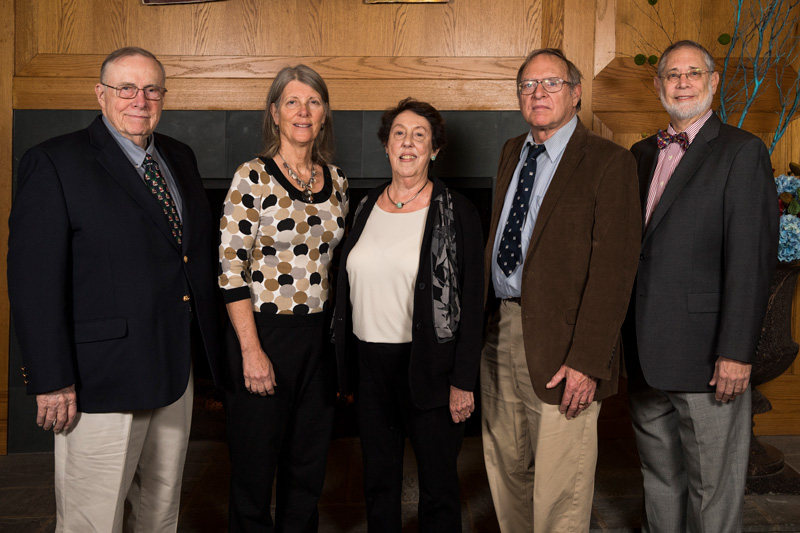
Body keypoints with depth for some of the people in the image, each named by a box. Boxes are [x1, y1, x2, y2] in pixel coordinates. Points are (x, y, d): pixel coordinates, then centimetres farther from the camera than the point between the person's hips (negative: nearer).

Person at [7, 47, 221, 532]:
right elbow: (34, 281, -14)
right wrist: (51, 381, -17)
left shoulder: (180, 158, 11)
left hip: (176, 372, 7)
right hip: (102, 379, -6)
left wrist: (209, 347, 11)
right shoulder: (54, 163, -10)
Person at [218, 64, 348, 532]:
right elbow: (231, 270, -12)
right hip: (265, 332, -5)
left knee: (309, 467, 16)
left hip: (320, 336, 5)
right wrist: (252, 352, -17)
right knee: (255, 466, 7)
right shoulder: (253, 178, -9)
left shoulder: (337, 180, 8)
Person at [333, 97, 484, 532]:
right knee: (378, 480, 16)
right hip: (370, 363, 5)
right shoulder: (366, 208, 8)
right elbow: (347, 290, 12)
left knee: (438, 486, 7)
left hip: (428, 366, -4)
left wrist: (463, 381, -12)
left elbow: (472, 301, -8)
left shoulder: (455, 212, -6)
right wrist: (345, 366, 9)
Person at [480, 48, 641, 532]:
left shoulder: (609, 162, -10)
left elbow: (613, 269, -15)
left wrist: (586, 361, -20)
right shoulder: (512, 152, 13)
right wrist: (483, 320, 7)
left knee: (559, 488, 4)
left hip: (558, 345, -6)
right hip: (499, 329, 7)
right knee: (506, 468, 19)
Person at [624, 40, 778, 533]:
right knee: (659, 477, 19)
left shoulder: (742, 152, -6)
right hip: (646, 353, 6)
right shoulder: (643, 154, 14)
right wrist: (627, 339, 10)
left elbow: (752, 258, -13)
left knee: (713, 487, 5)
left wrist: (736, 352, -18)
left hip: (705, 355, -6)